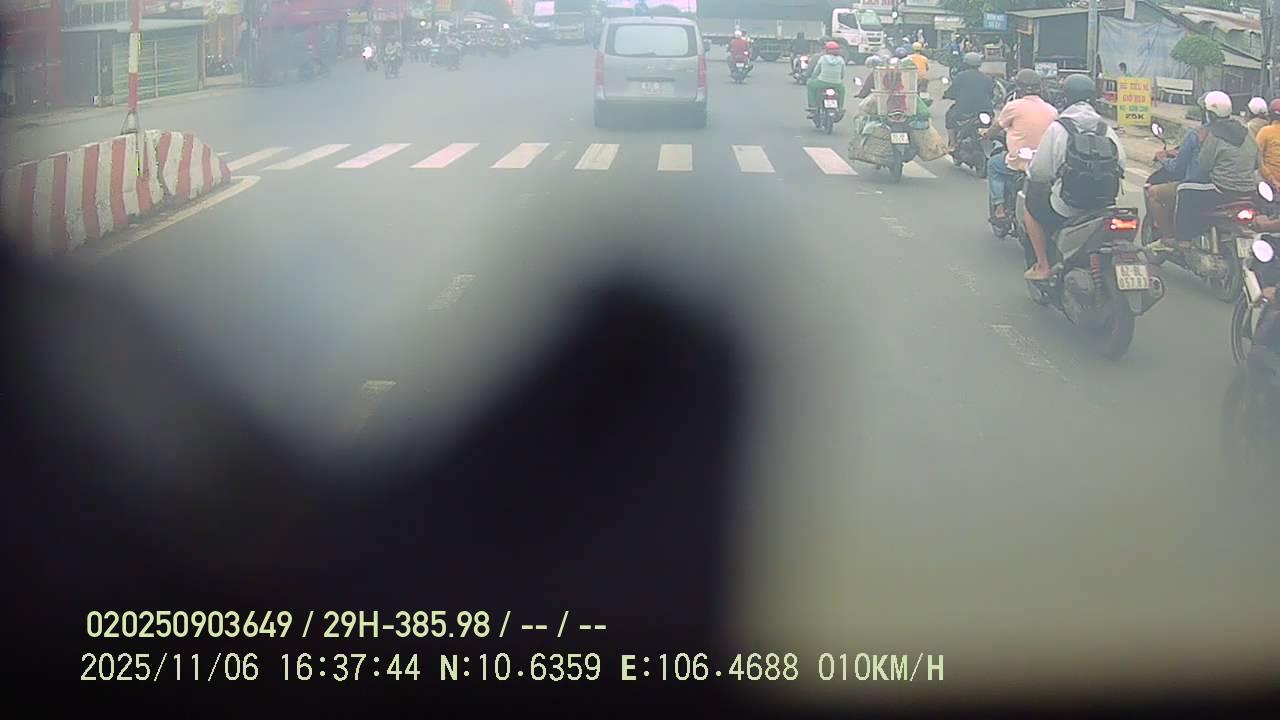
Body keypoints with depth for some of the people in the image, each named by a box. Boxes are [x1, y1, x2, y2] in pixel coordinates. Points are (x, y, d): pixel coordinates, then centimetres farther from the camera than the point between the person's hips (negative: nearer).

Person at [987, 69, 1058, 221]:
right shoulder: (1052, 110, 2)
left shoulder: (1014, 106, -11)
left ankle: (998, 205, 12)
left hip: (1019, 163, -4)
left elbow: (999, 125, 5)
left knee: (993, 165, 24)